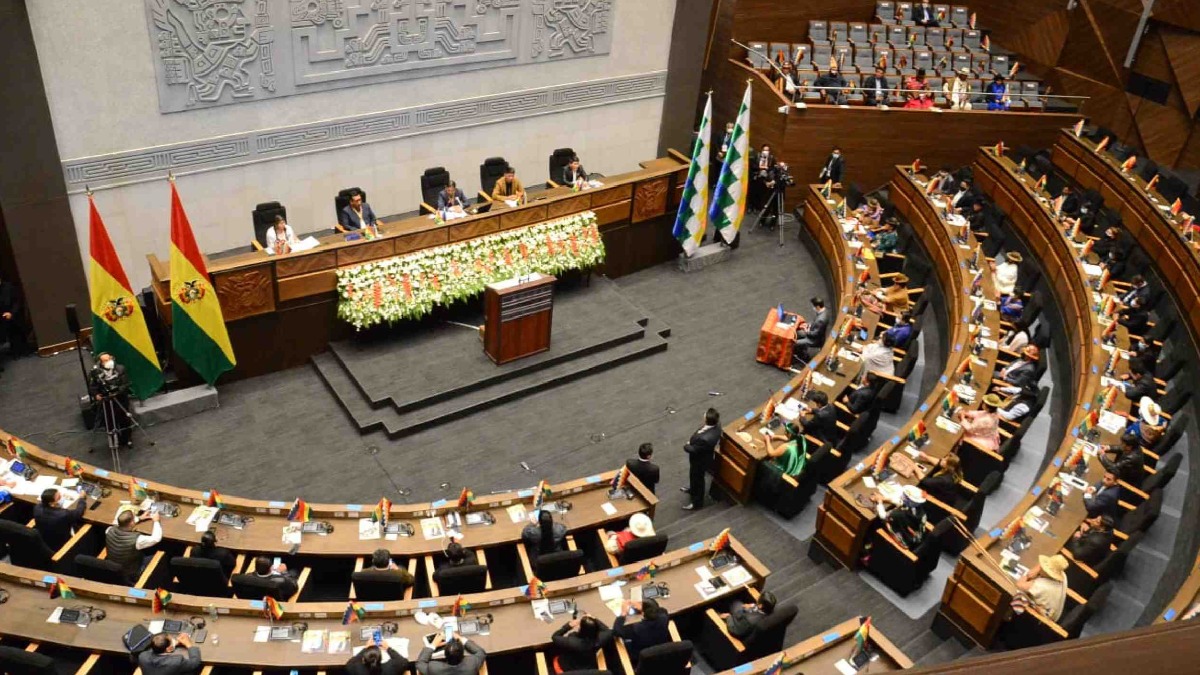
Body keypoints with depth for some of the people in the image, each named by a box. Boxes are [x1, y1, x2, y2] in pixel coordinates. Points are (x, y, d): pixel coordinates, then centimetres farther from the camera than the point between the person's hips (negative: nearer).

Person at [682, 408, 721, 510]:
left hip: (700, 461, -8)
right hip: (703, 456, 8)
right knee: (694, 477, 34)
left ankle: (697, 502, 46)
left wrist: (686, 446, -7)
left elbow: (693, 449, -30)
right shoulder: (716, 424, -22)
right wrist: (692, 441, -7)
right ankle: (692, 489, 63)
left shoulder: (705, 438, -48)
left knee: (697, 479, 20)